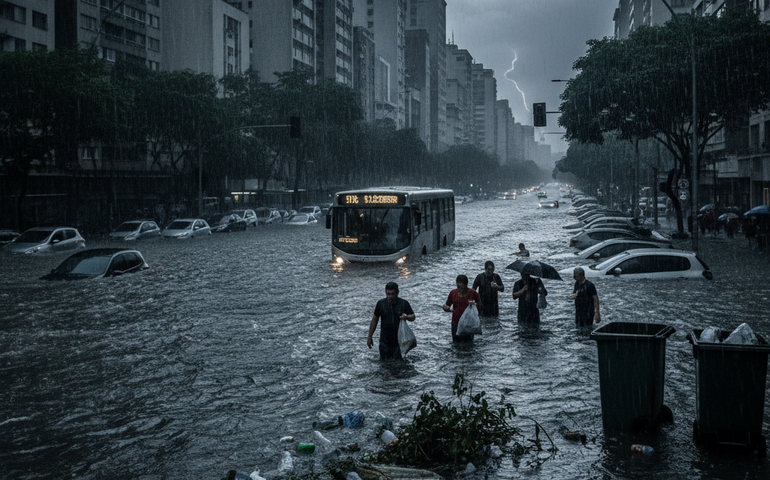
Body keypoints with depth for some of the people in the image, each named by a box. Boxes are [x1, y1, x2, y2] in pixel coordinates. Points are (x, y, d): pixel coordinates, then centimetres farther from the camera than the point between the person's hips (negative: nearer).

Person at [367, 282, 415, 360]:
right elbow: (374, 320, 8)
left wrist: (406, 317, -22)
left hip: (399, 341, -1)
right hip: (385, 341, 1)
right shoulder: (381, 304, 0)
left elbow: (413, 317, 3)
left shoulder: (404, 303, -3)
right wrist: (369, 337, 9)